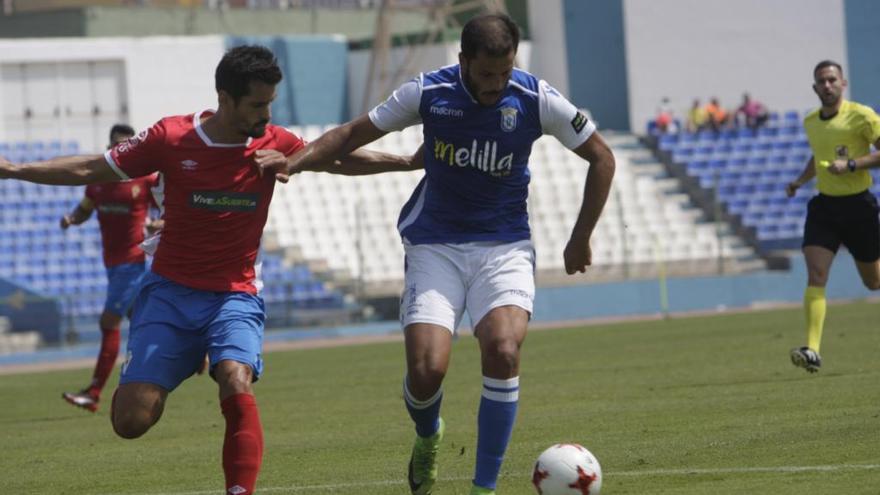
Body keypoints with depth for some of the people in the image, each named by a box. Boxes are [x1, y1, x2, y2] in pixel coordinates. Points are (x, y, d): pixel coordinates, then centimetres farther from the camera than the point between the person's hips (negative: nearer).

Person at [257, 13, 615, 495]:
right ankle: (427, 438, 23)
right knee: (427, 369, -15)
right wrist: (297, 160, -12)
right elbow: (354, 133, 3)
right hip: (434, 246, 0)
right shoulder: (428, 93, -9)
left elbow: (601, 158, 3)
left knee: (503, 351, -26)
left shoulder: (536, 100, -10)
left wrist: (581, 239, 5)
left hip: (504, 247, 0)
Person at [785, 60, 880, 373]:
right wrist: (800, 181, 12)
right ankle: (812, 350, -24)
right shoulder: (810, 122, 10)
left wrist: (850, 165, -22)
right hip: (824, 206, 4)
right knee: (815, 275, -16)